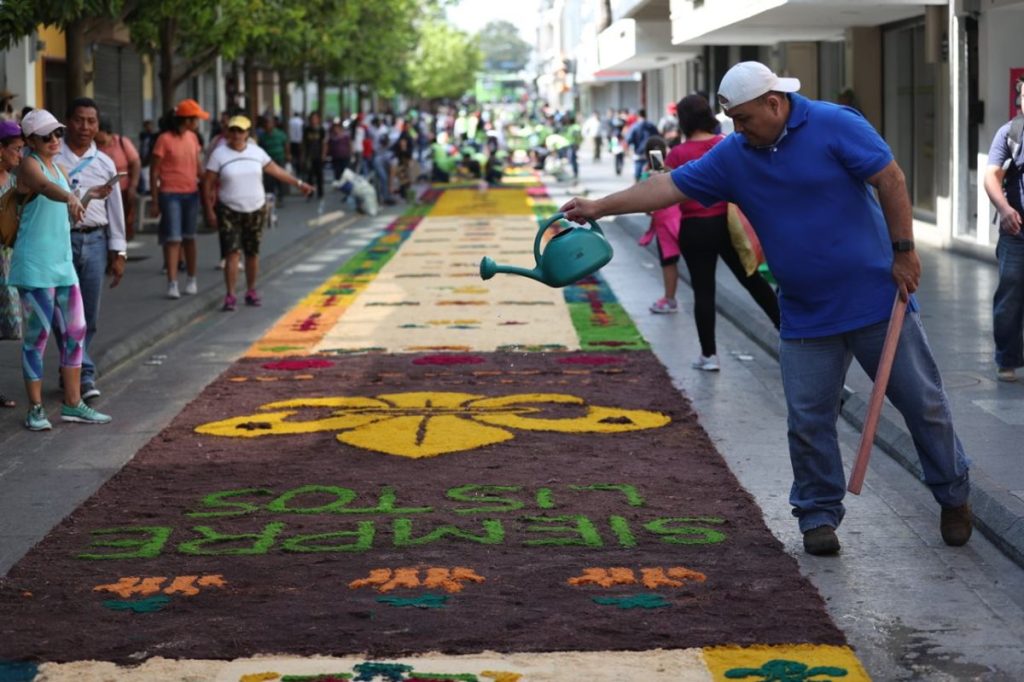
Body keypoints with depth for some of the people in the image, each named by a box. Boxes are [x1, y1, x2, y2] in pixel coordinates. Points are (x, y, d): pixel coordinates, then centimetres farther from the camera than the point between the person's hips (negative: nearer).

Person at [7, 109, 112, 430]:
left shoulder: (57, 166, 15)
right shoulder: (29, 165, -10)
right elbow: (45, 187, -37)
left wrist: (87, 197, 13)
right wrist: (70, 197, -53)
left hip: (63, 264, 8)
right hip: (35, 267, -8)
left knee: (75, 332, 10)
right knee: (37, 336, -4)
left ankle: (73, 404, 19)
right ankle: (35, 409, 4)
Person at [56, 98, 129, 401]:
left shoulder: (105, 164, 9)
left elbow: (115, 209, 12)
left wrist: (118, 252, 9)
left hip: (94, 242, 3)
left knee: (89, 316, 4)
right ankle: (84, 374, -1)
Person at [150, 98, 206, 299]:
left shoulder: (193, 138, 9)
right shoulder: (165, 139, -9)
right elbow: (154, 171, -6)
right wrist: (155, 201, -8)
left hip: (191, 194, 5)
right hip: (170, 194, -5)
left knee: (189, 237, 13)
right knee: (172, 239, -7)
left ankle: (191, 280, 25)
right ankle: (172, 284, -6)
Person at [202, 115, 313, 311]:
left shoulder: (256, 152, 4)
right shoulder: (219, 154, -6)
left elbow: (276, 170, 13)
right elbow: (208, 184, -6)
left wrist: (299, 183, 14)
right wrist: (209, 211, -11)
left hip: (256, 210, 3)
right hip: (229, 212, -3)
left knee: (252, 253, 8)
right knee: (232, 252, -11)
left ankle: (251, 291, 22)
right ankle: (230, 295, -9)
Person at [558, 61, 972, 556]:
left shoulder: (834, 126, -12)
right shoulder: (733, 156, 2)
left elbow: (890, 179, -10)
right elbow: (670, 187, 3)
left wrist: (903, 251, -12)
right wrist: (600, 207, -3)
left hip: (878, 298, -4)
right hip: (806, 317, 4)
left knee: (922, 402, 7)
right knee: (808, 420, 0)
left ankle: (954, 496, 25)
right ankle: (818, 516, 14)